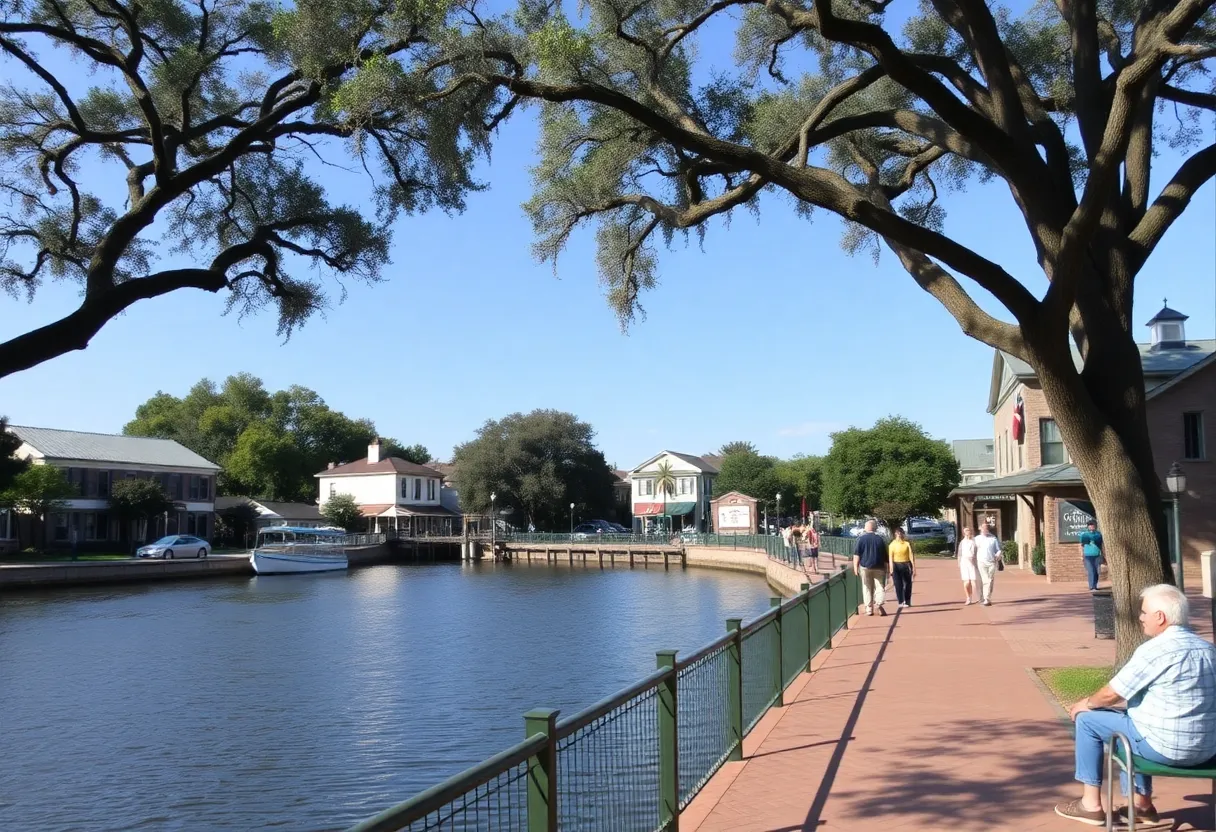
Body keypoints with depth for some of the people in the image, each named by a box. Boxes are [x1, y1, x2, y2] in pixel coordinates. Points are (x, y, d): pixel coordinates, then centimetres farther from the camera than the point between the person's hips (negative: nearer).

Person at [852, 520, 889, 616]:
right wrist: (886, 568, 18)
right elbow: (885, 555, 10)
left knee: (867, 588, 8)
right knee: (880, 586, 5)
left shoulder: (861, 539, -4)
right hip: (879, 567, 1)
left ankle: (869, 609, 8)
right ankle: (879, 603, -18)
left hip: (865, 566, -1)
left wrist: (855, 567, -6)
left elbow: (856, 555, -8)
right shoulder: (880, 539, 3)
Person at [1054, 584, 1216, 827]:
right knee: (1127, 718, 31)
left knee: (1087, 720, 8)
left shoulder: (1154, 650, -17)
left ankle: (1091, 804, 15)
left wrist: (1084, 703, 11)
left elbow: (1111, 694, -10)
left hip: (1166, 748, -8)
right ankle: (1142, 804, 31)